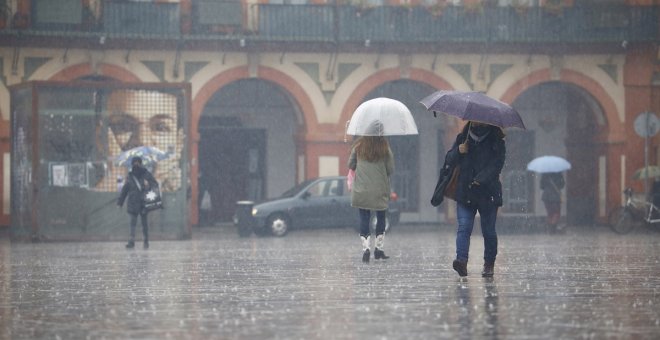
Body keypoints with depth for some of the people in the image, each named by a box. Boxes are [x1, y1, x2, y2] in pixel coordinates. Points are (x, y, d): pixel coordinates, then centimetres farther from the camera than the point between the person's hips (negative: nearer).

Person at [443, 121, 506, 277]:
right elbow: (449, 160, 10)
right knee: (463, 227, -13)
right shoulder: (462, 138, 11)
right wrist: (458, 151, -12)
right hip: (464, 193, 2)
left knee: (489, 231, 5)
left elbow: (496, 165, -9)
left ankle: (489, 264, 18)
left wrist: (480, 180, -21)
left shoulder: (496, 141, 2)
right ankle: (461, 260, -23)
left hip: (488, 193, -2)